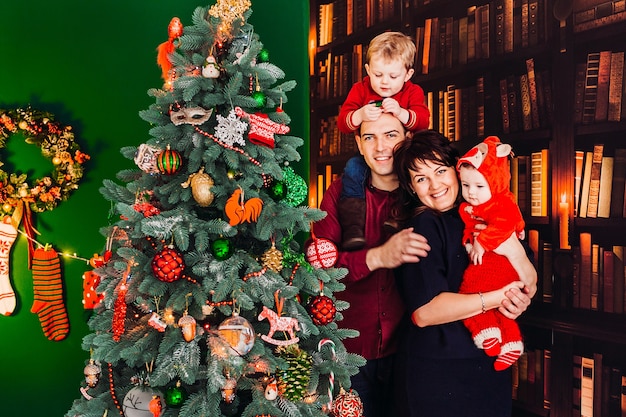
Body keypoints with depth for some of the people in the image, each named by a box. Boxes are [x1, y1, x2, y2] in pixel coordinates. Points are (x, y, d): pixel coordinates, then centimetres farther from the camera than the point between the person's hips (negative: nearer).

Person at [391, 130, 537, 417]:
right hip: (437, 370, -6)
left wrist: (515, 251, -21)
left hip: (492, 364, 6)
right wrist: (499, 296, -23)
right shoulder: (422, 227, -16)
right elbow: (423, 311, -26)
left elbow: (530, 285, -1)